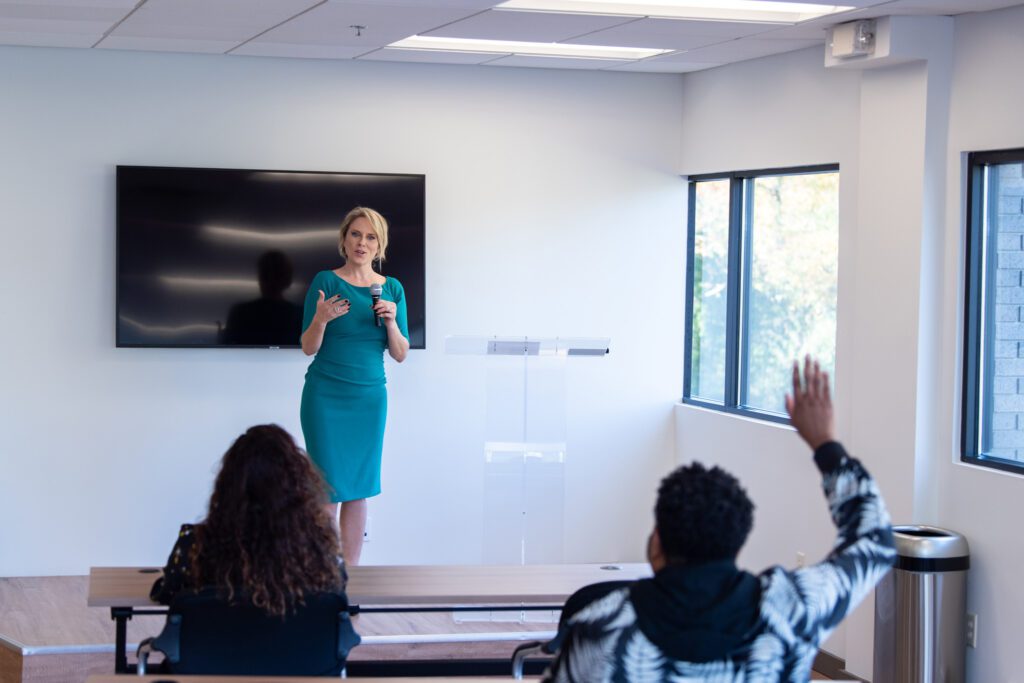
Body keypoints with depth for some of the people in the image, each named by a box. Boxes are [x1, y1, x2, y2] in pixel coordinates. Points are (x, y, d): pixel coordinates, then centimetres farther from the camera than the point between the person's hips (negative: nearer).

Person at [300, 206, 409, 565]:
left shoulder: (392, 289, 7)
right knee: (329, 487, -6)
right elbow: (308, 347, -2)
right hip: (326, 396, -3)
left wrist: (391, 321, -11)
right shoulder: (326, 281, -3)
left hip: (370, 397, 3)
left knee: (359, 489, 4)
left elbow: (400, 354, 7)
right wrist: (321, 319, -22)